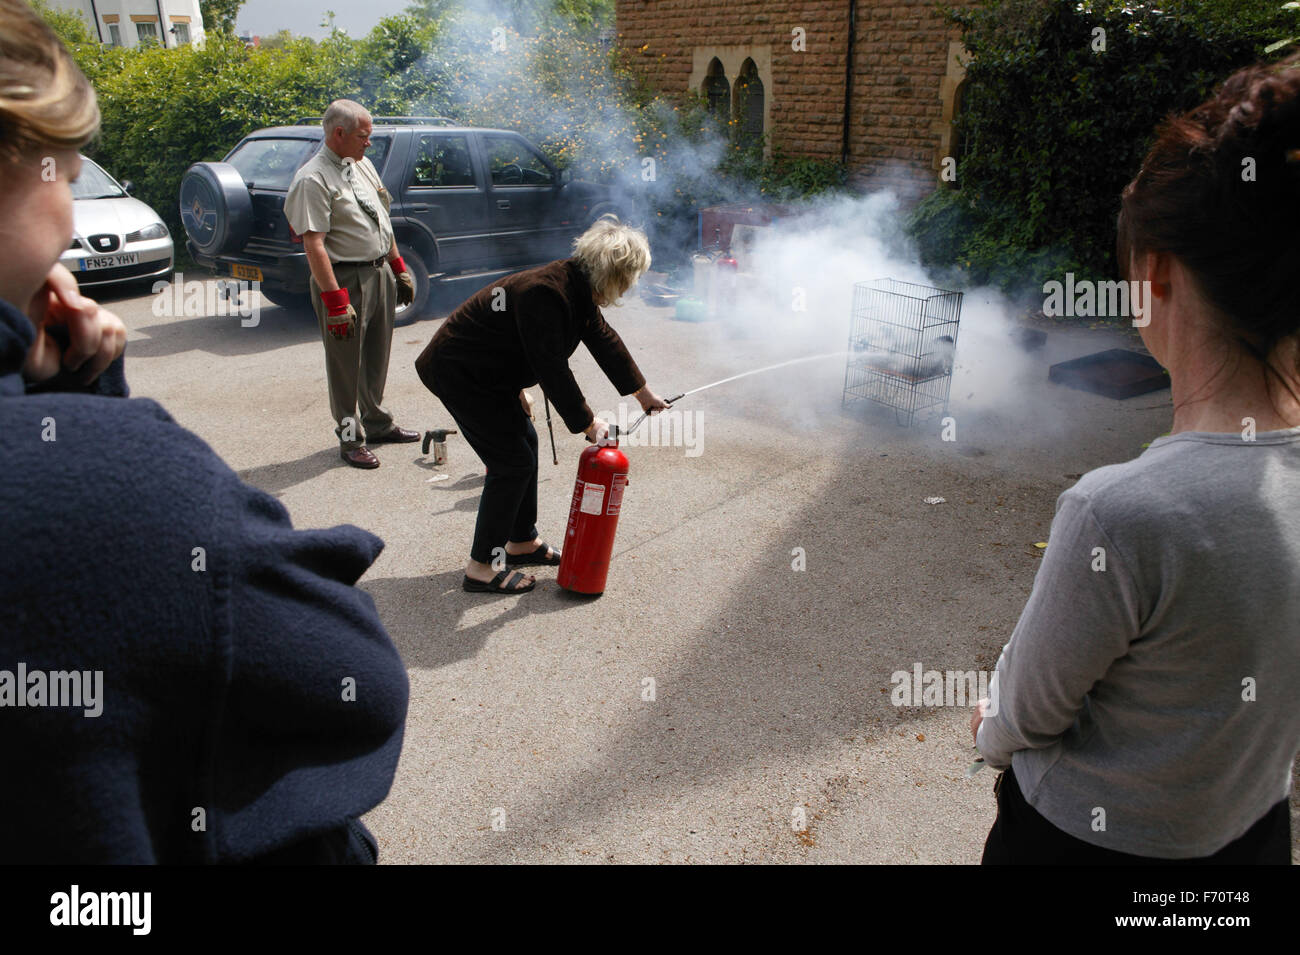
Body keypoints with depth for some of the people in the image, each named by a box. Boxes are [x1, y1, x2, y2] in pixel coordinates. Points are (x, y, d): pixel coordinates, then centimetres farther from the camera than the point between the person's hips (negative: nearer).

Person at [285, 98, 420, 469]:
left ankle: (377, 424, 33)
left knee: (377, 357, 18)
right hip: (344, 280, -8)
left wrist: (399, 268, 17)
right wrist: (334, 299, -26)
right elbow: (313, 244, -21)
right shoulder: (312, 179, -16)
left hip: (379, 273, 8)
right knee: (346, 364, 1)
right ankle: (350, 439, 12)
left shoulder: (363, 165, 12)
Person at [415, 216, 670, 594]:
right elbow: (552, 370, -28)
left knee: (524, 439, 15)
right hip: (456, 374, -10)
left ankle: (523, 541, 31)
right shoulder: (546, 294, -29)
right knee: (512, 461, -8)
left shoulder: (579, 287, 2)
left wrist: (643, 393, 22)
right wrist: (587, 423, -19)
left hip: (488, 371, 10)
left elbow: (604, 340, 13)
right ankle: (481, 569, 2)